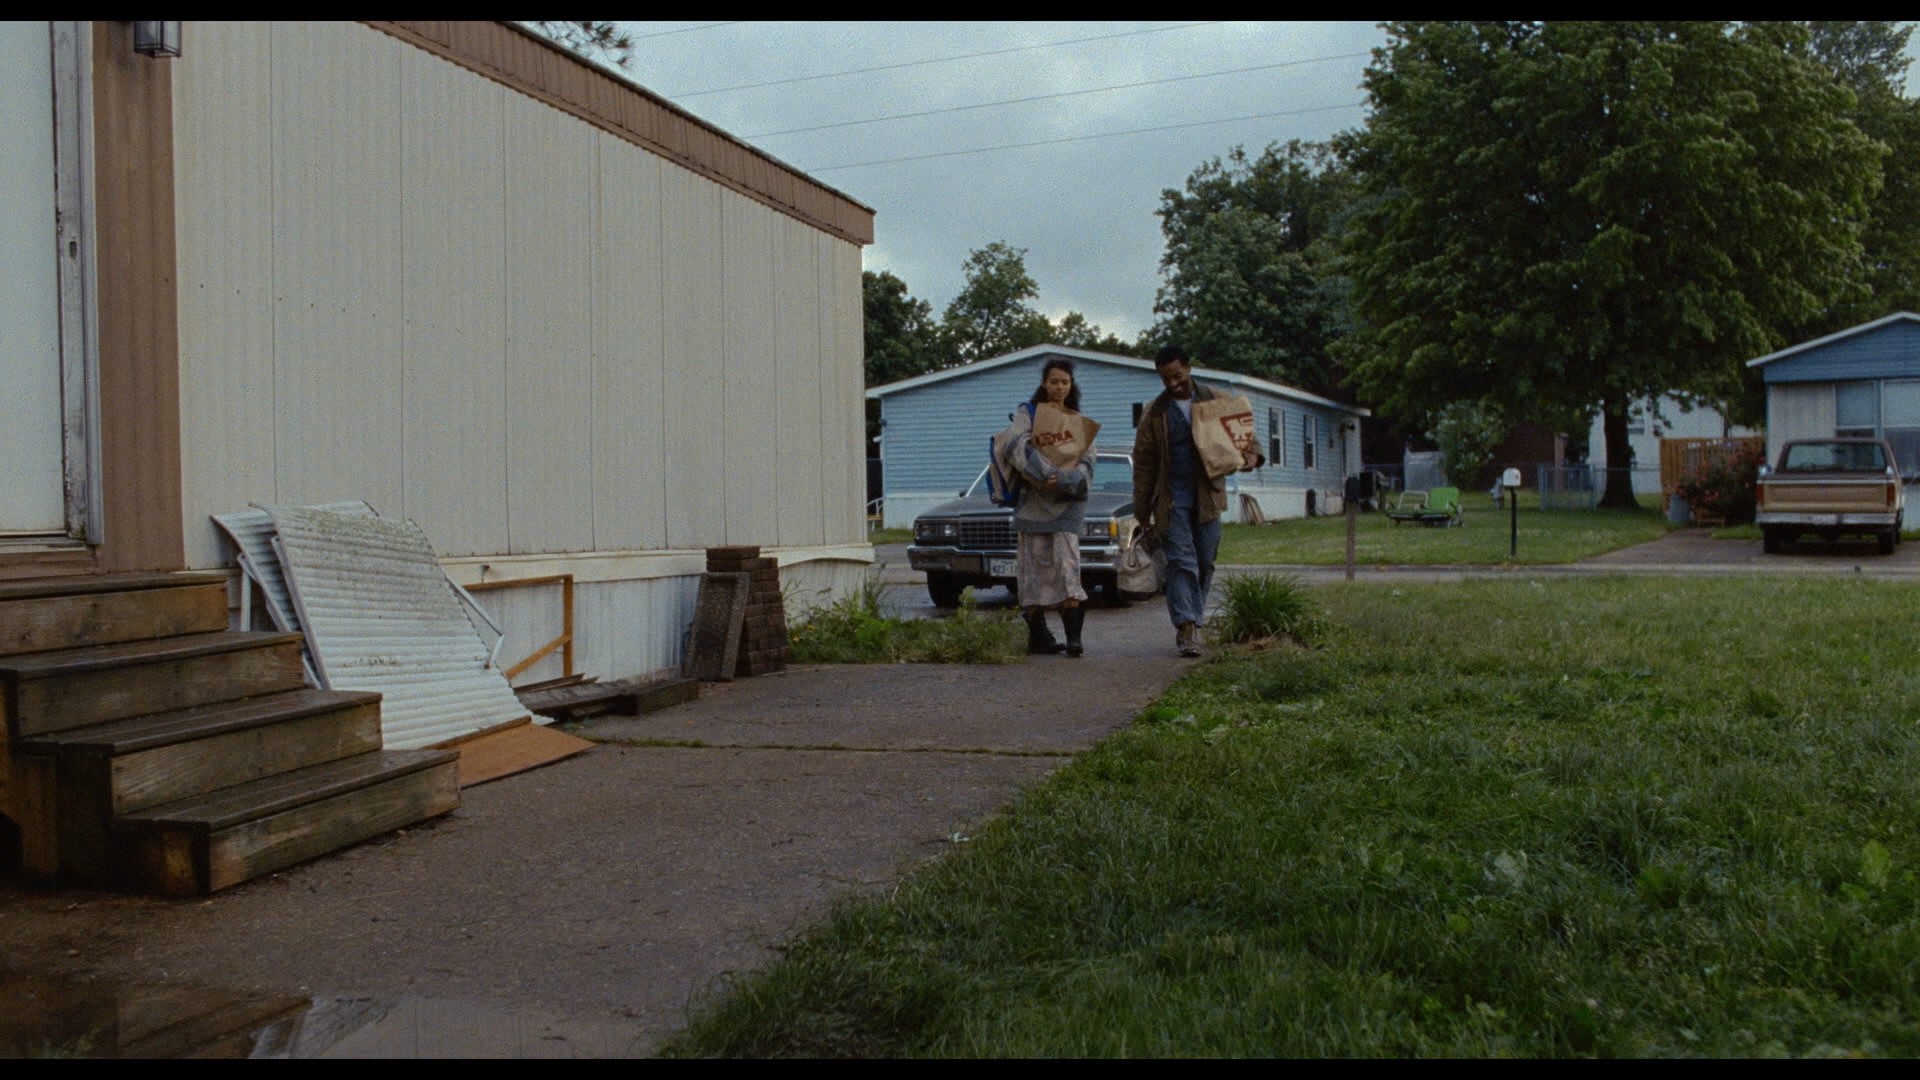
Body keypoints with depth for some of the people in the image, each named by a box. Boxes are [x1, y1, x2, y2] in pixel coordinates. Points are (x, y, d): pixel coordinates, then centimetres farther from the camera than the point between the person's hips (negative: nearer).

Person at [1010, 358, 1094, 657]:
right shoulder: (1028, 414, 9)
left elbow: (1087, 462, 4)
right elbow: (1020, 446, -10)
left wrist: (1063, 480, -15)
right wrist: (1044, 475, -25)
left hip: (1068, 500, 1)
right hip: (1033, 498, 0)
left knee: (1067, 562, -12)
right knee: (1035, 566, 0)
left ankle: (1073, 636, -16)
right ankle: (1037, 635, 7)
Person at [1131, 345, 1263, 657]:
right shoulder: (1154, 414, 4)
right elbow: (1143, 465, 4)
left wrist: (1251, 454, -13)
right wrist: (1143, 514, 1)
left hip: (1207, 496, 2)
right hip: (1172, 499, -2)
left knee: (1205, 563, 5)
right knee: (1182, 562, -9)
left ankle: (1192, 623, 16)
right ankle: (1187, 627, -12)